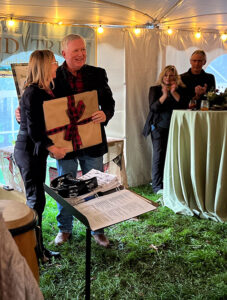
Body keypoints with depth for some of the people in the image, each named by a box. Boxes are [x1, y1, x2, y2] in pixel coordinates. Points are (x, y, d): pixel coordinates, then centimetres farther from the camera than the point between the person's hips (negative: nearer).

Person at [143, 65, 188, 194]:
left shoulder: (181, 90, 9)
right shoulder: (155, 89, 5)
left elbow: (184, 105, -5)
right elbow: (153, 107, -7)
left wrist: (174, 93, -15)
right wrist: (164, 96, -21)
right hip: (159, 127, -2)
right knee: (159, 155, -6)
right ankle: (157, 186, -1)